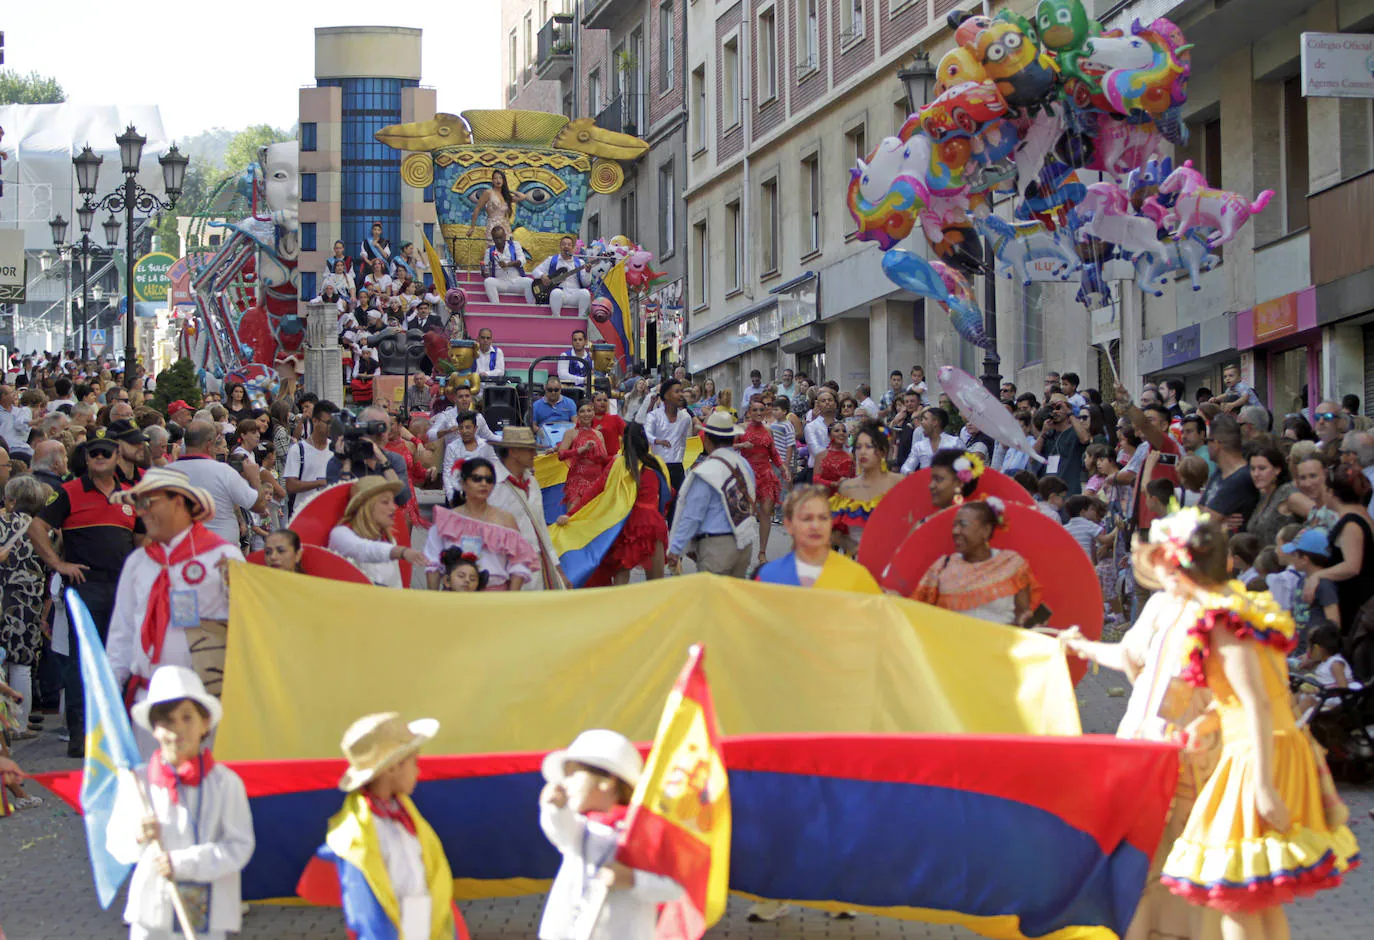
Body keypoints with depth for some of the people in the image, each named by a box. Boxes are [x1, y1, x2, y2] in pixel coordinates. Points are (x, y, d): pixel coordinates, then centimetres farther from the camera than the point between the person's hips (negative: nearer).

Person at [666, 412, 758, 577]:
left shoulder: (706, 471, -13)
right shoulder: (744, 465, 10)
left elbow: (692, 516, -12)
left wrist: (675, 548, -7)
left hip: (717, 545, -7)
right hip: (744, 544, 8)